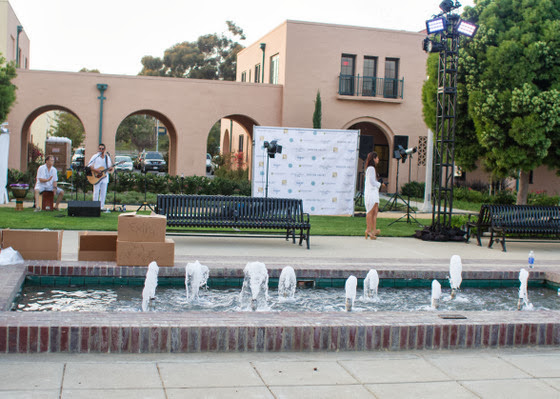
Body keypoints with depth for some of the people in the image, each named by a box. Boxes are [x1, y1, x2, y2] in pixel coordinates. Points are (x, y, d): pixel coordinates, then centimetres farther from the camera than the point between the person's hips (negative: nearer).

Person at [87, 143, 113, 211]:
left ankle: (102, 206, 8)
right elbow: (89, 165, -4)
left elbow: (109, 168, 14)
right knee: (96, 192, -4)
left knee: (103, 192, 3)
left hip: (105, 176, 3)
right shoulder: (95, 156, 1)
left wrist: (110, 169, -9)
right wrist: (95, 170, -17)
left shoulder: (107, 157, 11)